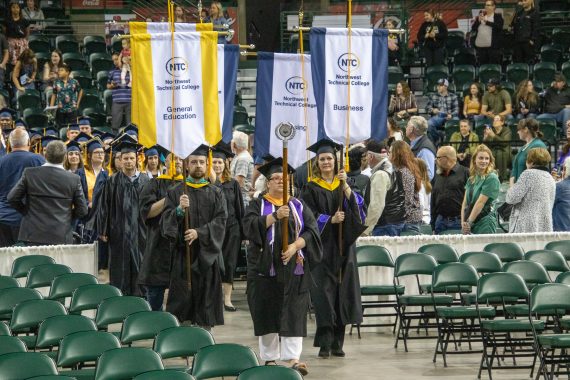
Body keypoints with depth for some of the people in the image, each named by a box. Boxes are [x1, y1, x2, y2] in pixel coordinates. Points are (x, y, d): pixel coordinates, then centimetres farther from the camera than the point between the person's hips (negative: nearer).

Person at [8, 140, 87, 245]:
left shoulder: (29, 173, -3)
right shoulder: (74, 179, -3)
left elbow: (12, 198, 1)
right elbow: (82, 211, 2)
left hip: (34, 236, 0)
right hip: (62, 237, 0)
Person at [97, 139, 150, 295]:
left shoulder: (145, 181, 4)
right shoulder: (113, 181, 1)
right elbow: (104, 207, 1)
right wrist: (103, 230, -2)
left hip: (140, 233, 1)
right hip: (119, 233, -1)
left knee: (139, 269, 3)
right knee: (120, 270, 3)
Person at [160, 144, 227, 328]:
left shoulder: (216, 193, 9)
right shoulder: (175, 192, 6)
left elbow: (220, 221, -2)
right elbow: (166, 222, -3)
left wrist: (199, 232, -16)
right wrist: (179, 210, -22)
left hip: (207, 255, 1)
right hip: (182, 254, -1)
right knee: (181, 301, -4)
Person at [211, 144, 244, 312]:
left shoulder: (233, 184, 8)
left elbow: (239, 208, 9)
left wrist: (241, 229, 5)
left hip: (231, 228, 2)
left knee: (229, 263, 2)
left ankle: (227, 299, 5)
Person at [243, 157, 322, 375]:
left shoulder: (299, 206, 12)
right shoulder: (257, 205, 6)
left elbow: (312, 231, 2)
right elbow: (250, 226, -12)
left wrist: (296, 245, -14)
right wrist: (275, 215, -23)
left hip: (294, 267, 1)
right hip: (266, 267, -1)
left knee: (294, 314, -6)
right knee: (268, 314, 1)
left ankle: (293, 359, -10)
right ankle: (270, 358, 9)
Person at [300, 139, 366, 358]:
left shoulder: (343, 185, 11)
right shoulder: (311, 188, 3)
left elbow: (357, 208, -3)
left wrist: (345, 185, -13)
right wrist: (330, 219, -19)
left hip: (343, 246, 3)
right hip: (322, 246, -3)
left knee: (342, 290, 2)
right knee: (324, 292, -9)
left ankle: (337, 342, 8)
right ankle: (324, 343, -9)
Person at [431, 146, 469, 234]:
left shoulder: (464, 173, -1)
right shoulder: (437, 176, 18)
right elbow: (433, 202, 20)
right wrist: (433, 227, 15)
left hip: (459, 222, -5)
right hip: (441, 222, 5)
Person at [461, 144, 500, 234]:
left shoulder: (491, 178, -8)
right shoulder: (471, 179, 14)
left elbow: (480, 202, -12)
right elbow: (465, 202, 11)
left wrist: (469, 222, -12)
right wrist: (463, 222, -1)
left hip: (485, 222, -6)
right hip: (471, 224, 6)